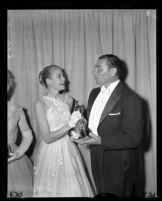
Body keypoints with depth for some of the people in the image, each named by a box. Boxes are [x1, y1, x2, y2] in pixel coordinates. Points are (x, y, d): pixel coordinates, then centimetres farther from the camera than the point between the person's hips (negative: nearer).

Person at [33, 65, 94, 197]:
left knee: (73, 188, 9)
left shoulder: (68, 99, 2)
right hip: (51, 152, -4)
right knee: (52, 189, 6)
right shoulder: (41, 104, -12)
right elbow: (47, 138, -15)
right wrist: (69, 125, -24)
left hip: (69, 150, 4)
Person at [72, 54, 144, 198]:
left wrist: (101, 141, -26)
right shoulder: (94, 93, 8)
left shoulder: (131, 99, -18)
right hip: (98, 161, 7)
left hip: (119, 165, -7)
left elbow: (133, 138, -21)